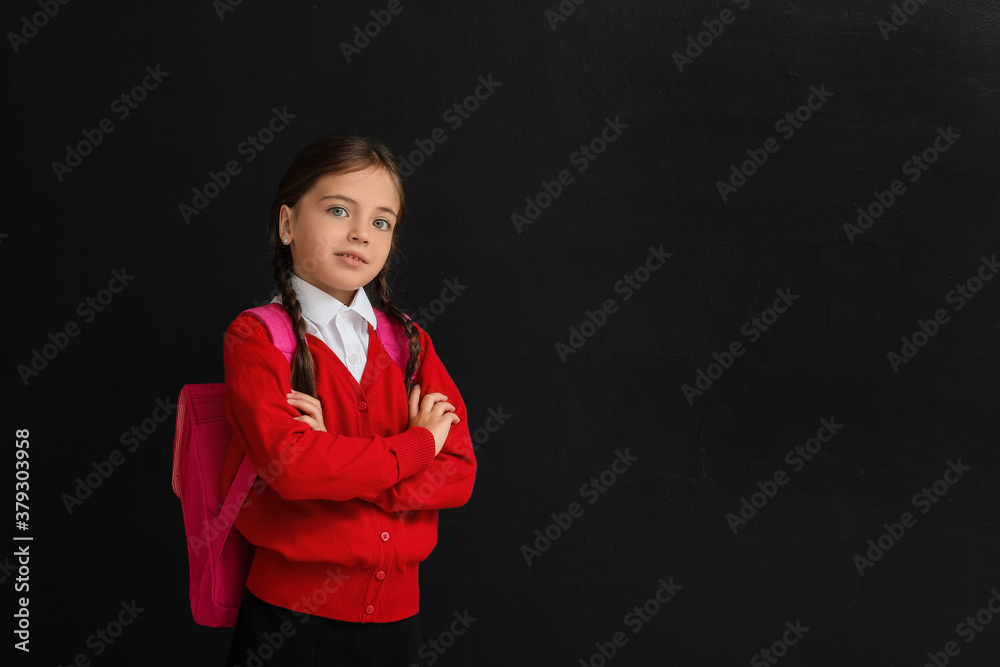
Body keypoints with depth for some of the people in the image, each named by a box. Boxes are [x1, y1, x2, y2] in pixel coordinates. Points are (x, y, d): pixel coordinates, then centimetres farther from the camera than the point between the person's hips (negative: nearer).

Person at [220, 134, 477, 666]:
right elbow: (291, 463, -23)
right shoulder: (256, 337, -7)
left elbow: (458, 474, -3)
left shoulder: (409, 343, 7)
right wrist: (417, 444, -12)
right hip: (290, 619, -4)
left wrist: (338, 467, -17)